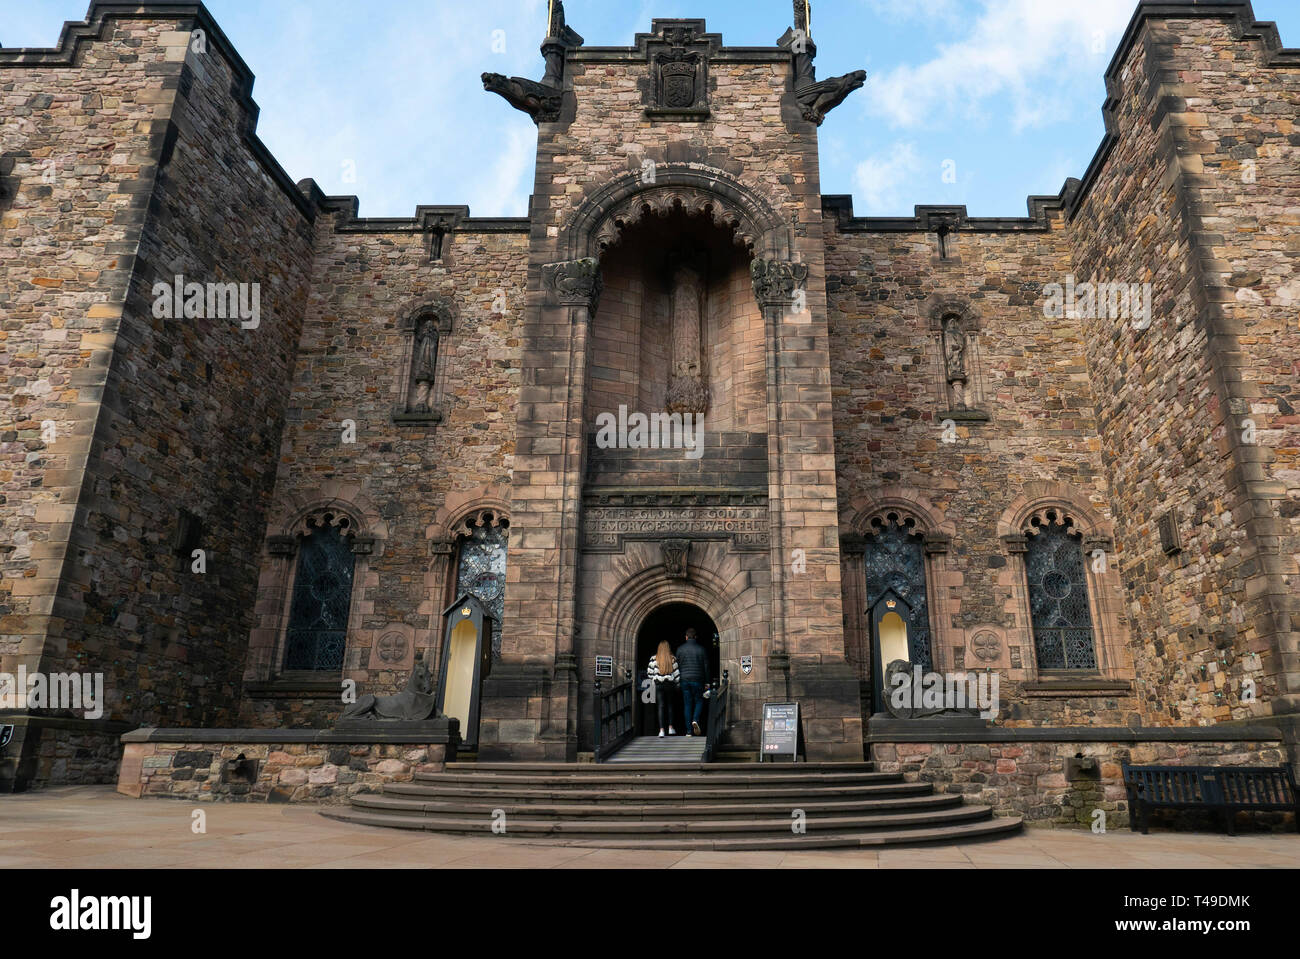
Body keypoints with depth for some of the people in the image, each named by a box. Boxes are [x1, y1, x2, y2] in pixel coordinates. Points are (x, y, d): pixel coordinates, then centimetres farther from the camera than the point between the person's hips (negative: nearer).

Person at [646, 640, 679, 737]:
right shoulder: (673, 659, -3)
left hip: (658, 685, 0)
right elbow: (676, 673, 2)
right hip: (670, 684, 1)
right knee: (670, 705, 15)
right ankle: (670, 728, 16)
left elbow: (650, 672, 1)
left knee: (661, 706, 2)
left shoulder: (653, 659, -3)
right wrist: (676, 683, 13)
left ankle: (661, 730, -5)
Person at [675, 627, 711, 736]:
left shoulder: (680, 649, 1)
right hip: (697, 680, -1)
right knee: (699, 701, 13)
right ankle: (695, 720, -13)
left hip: (685, 680, 1)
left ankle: (689, 731, 4)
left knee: (687, 704, 6)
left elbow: (677, 665, 3)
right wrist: (707, 682, 9)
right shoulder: (701, 649, 0)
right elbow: (706, 666, 2)